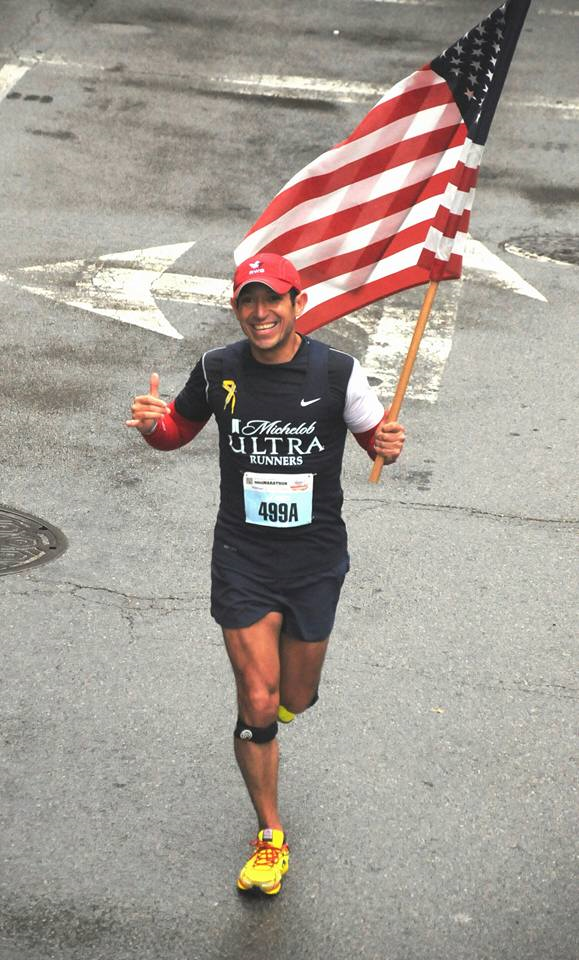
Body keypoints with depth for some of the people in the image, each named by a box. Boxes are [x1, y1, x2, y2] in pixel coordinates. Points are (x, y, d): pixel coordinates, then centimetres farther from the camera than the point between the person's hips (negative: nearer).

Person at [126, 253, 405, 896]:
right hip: (243, 560, 0)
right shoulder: (217, 370, -4)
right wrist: (151, 425, -11)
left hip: (316, 559, 0)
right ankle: (269, 838, 14)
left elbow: (375, 434, 4)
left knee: (296, 700, 13)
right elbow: (178, 430, 12)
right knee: (257, 704, -5)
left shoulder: (336, 372, -8)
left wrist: (389, 447, -20)